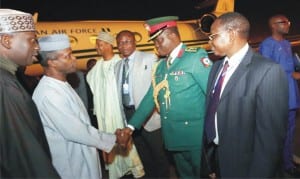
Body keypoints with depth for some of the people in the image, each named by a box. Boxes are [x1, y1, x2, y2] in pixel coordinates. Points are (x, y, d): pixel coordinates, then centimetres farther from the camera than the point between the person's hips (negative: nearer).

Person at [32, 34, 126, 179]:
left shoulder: (61, 84, 3)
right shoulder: (48, 93, -26)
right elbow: (74, 131, -26)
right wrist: (113, 139, -16)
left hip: (82, 155, 8)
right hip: (70, 163, -8)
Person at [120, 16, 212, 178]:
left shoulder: (196, 57, -11)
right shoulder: (160, 65, 10)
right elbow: (150, 97, 9)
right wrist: (131, 125, 4)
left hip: (195, 135, -6)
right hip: (173, 136, 6)